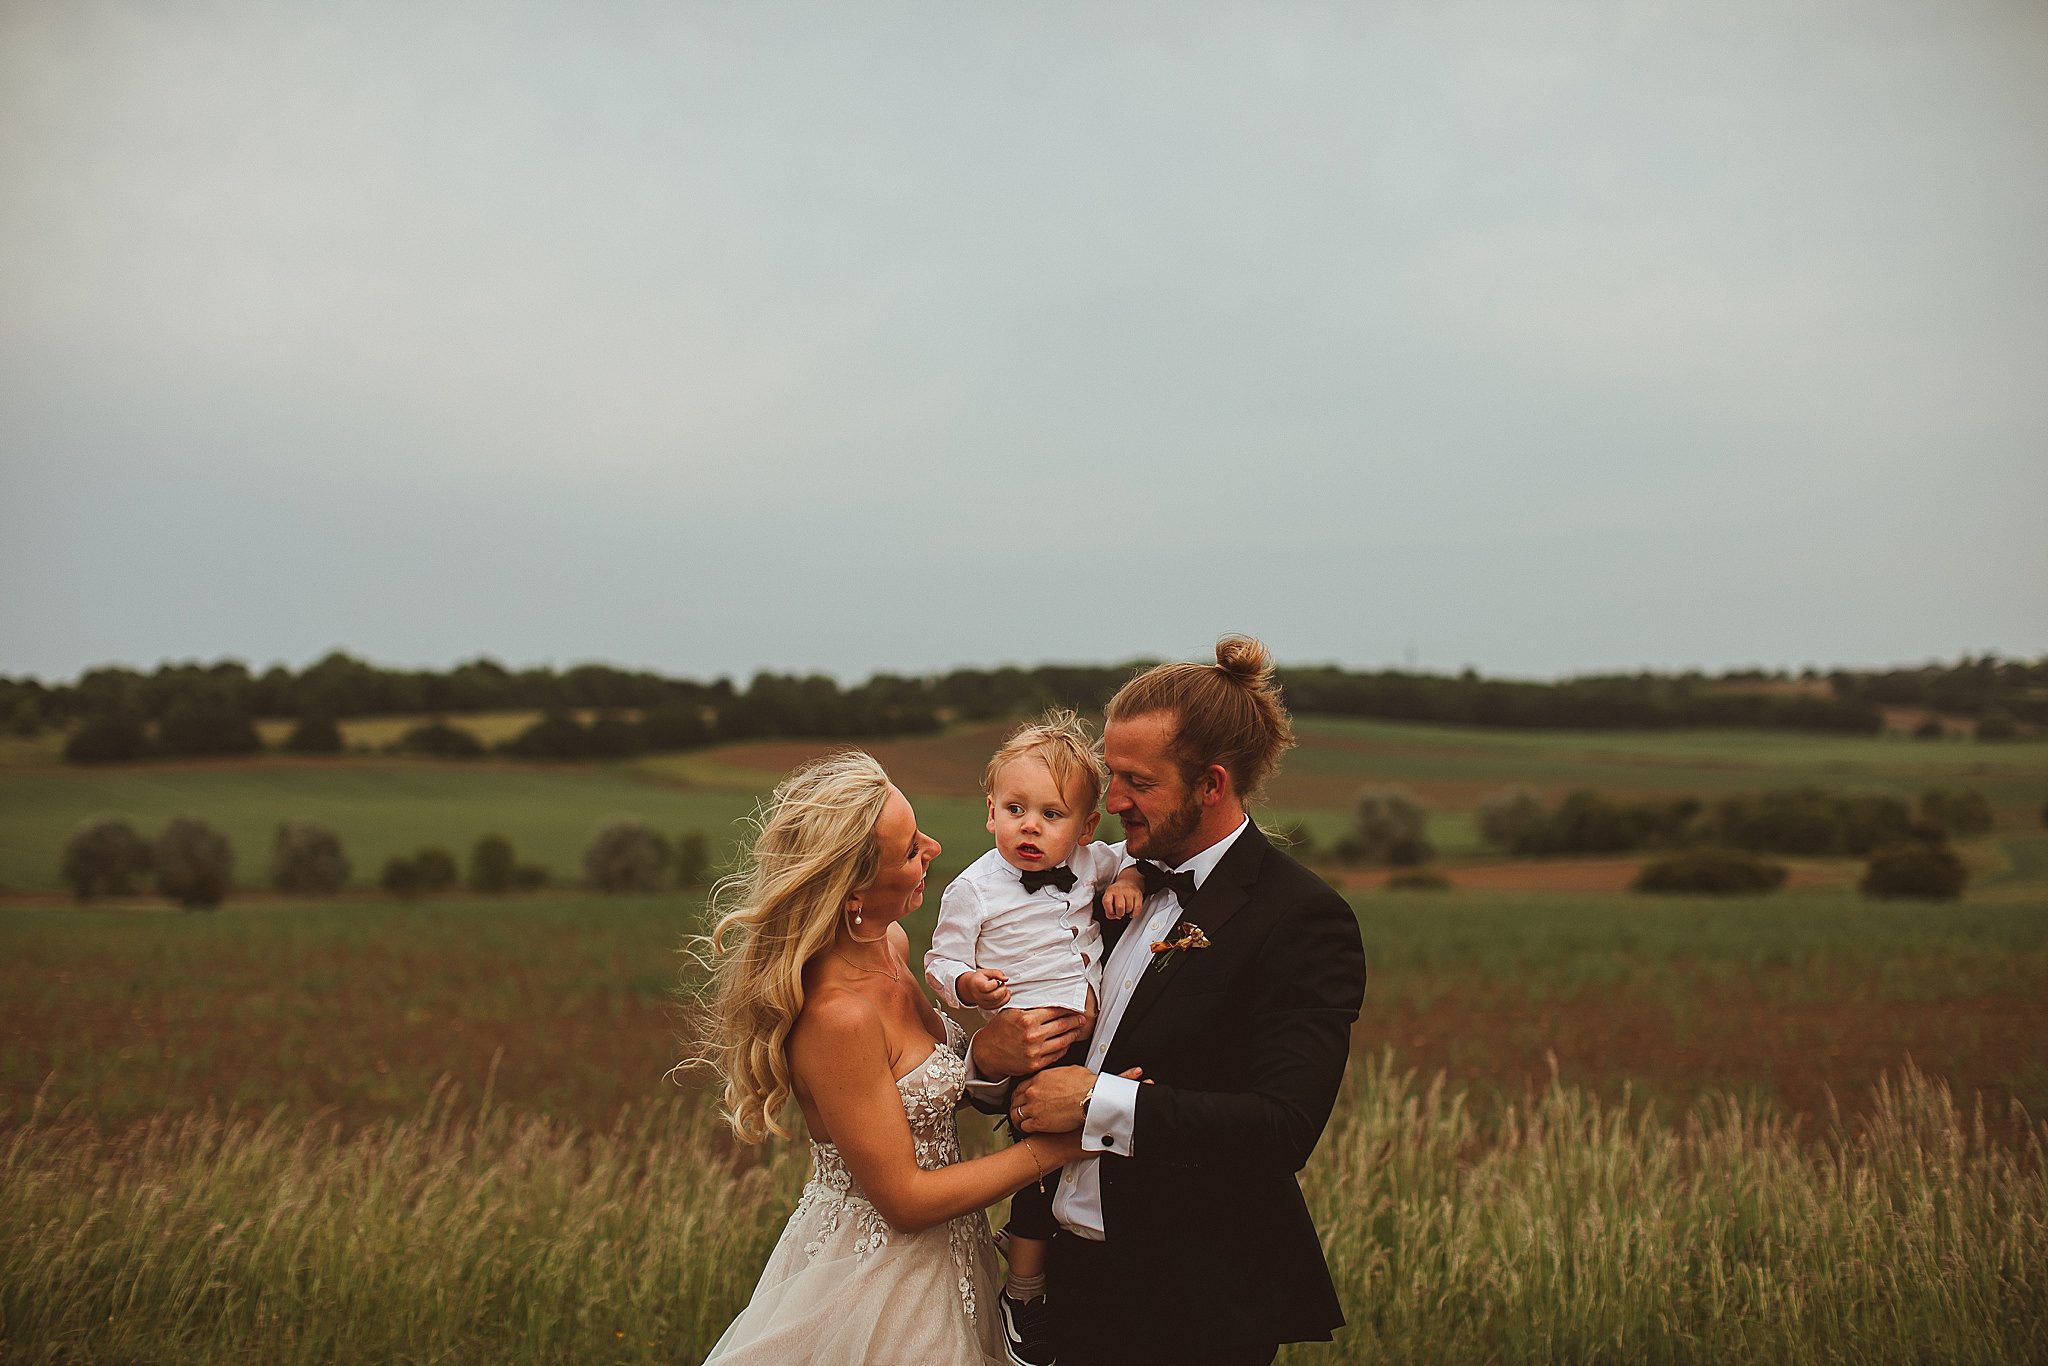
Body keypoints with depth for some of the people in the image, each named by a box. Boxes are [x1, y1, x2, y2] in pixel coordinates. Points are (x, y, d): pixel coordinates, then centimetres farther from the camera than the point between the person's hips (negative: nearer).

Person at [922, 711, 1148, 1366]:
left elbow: (1130, 857, 24)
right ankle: (1023, 1289, 10)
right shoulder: (972, 889, -8)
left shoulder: (1091, 862, 5)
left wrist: (1130, 879, 1)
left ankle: (1023, 1233, 32)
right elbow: (941, 963, -4)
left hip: (1096, 1024, 6)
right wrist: (967, 985, -25)